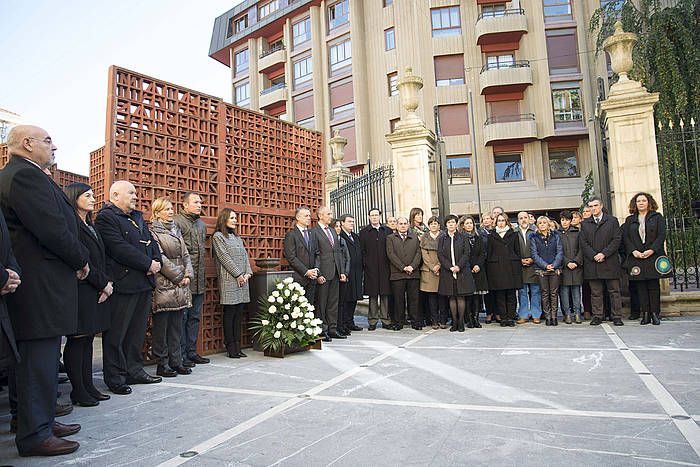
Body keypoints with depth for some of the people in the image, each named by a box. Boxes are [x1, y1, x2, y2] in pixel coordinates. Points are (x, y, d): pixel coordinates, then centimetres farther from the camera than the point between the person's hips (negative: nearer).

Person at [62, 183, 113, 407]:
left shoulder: (90, 226, 19)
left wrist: (107, 283, 2)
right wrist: (104, 283, -10)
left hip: (96, 291, 9)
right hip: (80, 290, -9)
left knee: (87, 339, 11)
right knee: (77, 340, -2)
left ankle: (88, 386, 17)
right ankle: (78, 391, 6)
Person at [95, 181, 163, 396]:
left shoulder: (138, 217, 20)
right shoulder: (106, 217, -7)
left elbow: (152, 242, 18)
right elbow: (120, 249, -17)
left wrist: (156, 262, -1)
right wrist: (148, 264, -14)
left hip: (144, 283, 8)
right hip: (122, 284, -8)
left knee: (137, 331, 14)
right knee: (116, 334, 1)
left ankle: (134, 371, 24)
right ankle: (115, 378, 11)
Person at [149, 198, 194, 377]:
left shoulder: (176, 231, 17)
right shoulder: (153, 232, -5)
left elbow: (185, 255, 14)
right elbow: (160, 258, -13)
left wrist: (188, 275, 0)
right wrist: (179, 276, -11)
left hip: (180, 287, 7)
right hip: (163, 286, -7)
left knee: (176, 326, 10)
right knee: (161, 326, 0)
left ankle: (176, 362, 17)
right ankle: (162, 364, 9)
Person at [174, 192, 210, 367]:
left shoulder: (201, 224, 18)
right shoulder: (176, 222, -8)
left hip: (199, 280, 8)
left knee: (195, 316, 13)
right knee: (182, 316, 0)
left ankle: (192, 352, 22)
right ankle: (181, 354, 9)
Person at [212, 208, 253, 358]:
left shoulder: (237, 237, 21)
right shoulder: (218, 236, 0)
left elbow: (245, 256, 16)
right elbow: (224, 257, -8)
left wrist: (248, 273, 1)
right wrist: (238, 274, -11)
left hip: (242, 279, 6)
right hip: (229, 280, -6)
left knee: (239, 313, 6)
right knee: (230, 314, -3)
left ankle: (237, 347, 10)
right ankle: (231, 348, 3)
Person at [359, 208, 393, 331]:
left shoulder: (388, 231, 10)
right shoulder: (364, 232, 6)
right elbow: (362, 251, 2)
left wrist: (390, 264, 1)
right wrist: (364, 265, -5)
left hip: (385, 268, 1)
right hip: (371, 269, -1)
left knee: (385, 294, 5)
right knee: (372, 295, 4)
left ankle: (385, 320, 13)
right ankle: (372, 321, 12)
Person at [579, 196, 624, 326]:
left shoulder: (612, 221, 8)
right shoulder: (585, 224, 12)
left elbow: (617, 240, -1)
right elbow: (583, 243, 4)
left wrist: (604, 254, -11)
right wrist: (594, 256, -9)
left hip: (610, 262, -1)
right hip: (592, 263, 1)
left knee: (614, 291, 3)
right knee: (595, 292, 4)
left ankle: (617, 316, 9)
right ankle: (597, 316, 10)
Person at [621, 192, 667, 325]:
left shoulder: (657, 217, 8)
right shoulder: (629, 220, 13)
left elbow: (661, 235, -1)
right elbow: (625, 237, 6)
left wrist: (651, 250, -13)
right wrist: (633, 251, -9)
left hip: (653, 256, -2)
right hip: (636, 258, 2)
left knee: (653, 286, -2)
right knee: (641, 287, 0)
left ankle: (655, 314, 4)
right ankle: (645, 314, 3)